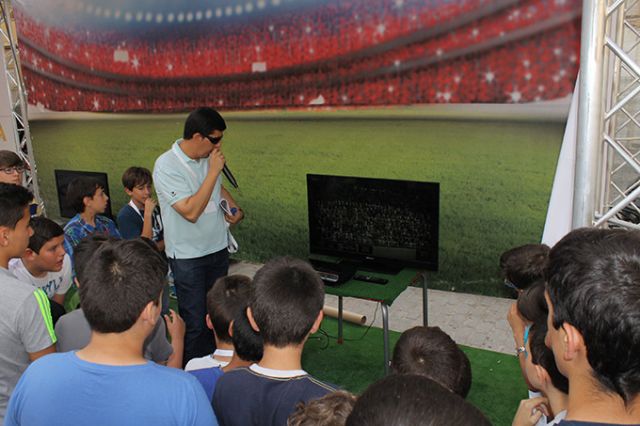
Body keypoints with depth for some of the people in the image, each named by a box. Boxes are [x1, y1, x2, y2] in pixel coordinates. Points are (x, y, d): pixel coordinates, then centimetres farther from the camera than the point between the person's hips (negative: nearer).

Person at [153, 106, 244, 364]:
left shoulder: (207, 158, 0)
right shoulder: (166, 166, -20)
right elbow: (191, 212, -28)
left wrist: (235, 208, 2)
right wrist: (213, 171, -26)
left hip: (218, 248, 7)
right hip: (188, 257, -7)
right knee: (194, 322, 0)